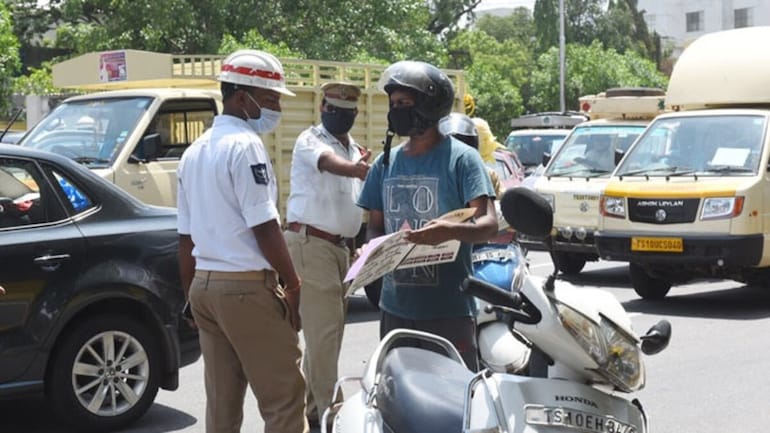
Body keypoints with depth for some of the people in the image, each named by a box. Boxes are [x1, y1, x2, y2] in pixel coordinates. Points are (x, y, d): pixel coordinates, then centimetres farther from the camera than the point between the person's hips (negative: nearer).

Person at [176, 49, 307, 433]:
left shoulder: (194, 152, 16)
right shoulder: (245, 145, -11)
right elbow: (264, 227, -15)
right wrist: (293, 284, -9)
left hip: (204, 285, 9)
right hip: (247, 285, -9)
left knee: (221, 401, 11)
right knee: (283, 397, -5)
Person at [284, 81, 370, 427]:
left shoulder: (355, 150, 17)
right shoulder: (310, 141, -8)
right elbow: (329, 162, -33)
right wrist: (356, 170, -52)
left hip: (340, 246, 8)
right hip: (311, 243, -8)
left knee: (327, 330, 12)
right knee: (324, 330, -11)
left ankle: (312, 406, 22)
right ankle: (330, 411, -6)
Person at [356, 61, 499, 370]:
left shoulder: (460, 158, -5)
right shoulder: (386, 162, 13)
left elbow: (489, 223, -12)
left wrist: (451, 231, -33)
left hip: (448, 309, -6)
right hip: (395, 307, 6)